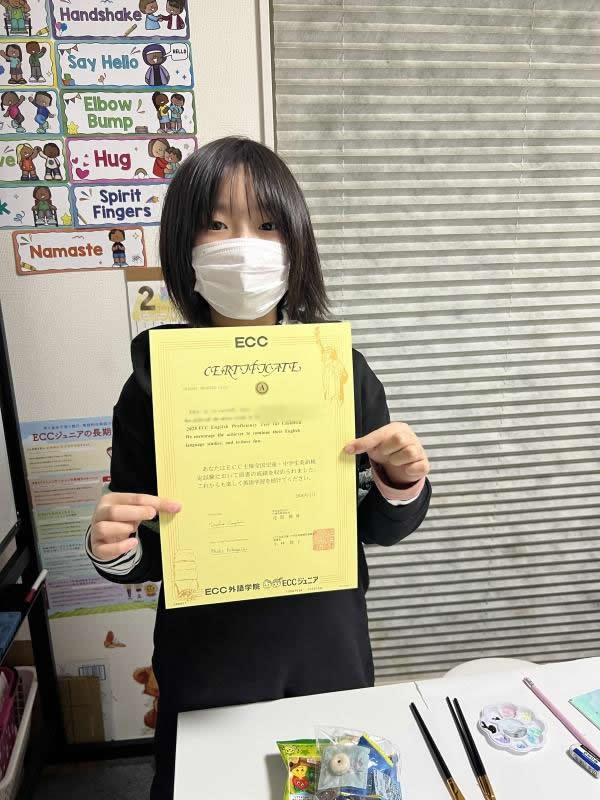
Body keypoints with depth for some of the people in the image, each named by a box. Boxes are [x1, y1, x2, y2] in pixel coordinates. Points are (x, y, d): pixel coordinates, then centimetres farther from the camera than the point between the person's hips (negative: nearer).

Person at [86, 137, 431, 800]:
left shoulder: (341, 368, -12)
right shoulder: (154, 384, -13)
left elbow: (374, 529, -2)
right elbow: (141, 557, -2)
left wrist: (403, 487, -21)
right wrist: (111, 548, -23)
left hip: (329, 653, 1)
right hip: (205, 667, 0)